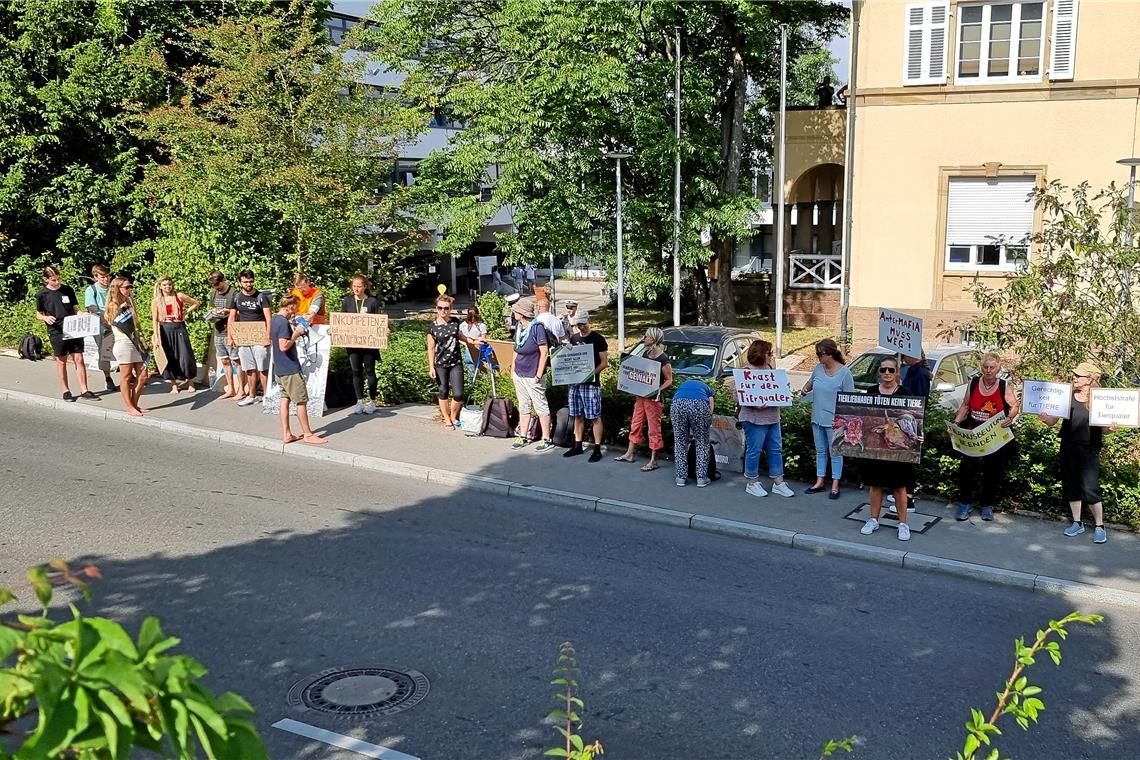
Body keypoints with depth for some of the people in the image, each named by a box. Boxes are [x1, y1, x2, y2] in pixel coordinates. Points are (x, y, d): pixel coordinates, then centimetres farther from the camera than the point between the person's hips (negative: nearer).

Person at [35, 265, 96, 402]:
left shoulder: (68, 290, 4)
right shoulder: (42, 295, 0)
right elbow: (38, 314, 9)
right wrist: (45, 318, -13)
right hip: (57, 333, -1)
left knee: (79, 359, 0)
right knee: (61, 361, 7)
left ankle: (84, 390, 5)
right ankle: (66, 391, 17)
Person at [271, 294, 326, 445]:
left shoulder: (274, 319, 10)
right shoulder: (284, 322, -20)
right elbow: (284, 346, -27)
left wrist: (293, 329, 11)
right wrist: (296, 334, -16)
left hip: (280, 369, 10)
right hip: (290, 370, -9)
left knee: (285, 399, 11)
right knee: (302, 401, 0)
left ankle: (286, 434, 13)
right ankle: (308, 434, 6)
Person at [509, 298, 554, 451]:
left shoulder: (537, 327, -16)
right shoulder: (519, 327, 6)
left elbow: (544, 352, -17)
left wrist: (538, 375, -17)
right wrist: (513, 368, 14)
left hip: (532, 376, -8)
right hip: (519, 374, 8)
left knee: (541, 407, 2)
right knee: (523, 406, 16)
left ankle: (547, 440, 9)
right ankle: (523, 436, 26)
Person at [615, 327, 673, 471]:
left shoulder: (664, 360, -15)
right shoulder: (645, 354, 7)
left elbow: (669, 380, -11)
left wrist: (658, 390, -24)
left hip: (653, 399, -8)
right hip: (640, 396, 8)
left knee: (654, 429, 1)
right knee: (635, 425, 17)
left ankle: (653, 461, 9)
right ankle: (630, 454, 30)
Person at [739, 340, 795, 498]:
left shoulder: (770, 368, 11)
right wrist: (754, 404, -29)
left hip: (773, 417, 8)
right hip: (755, 418, -8)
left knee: (776, 449, 11)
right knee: (754, 450, 1)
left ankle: (778, 482, 20)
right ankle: (751, 483, 15)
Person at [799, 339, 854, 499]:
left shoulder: (844, 372, -13)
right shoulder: (818, 368, 3)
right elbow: (810, 382, 23)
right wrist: (805, 389, 0)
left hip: (834, 420, -6)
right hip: (817, 418, 6)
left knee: (835, 453, 3)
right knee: (820, 451, 15)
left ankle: (835, 485, 11)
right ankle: (820, 482, 24)